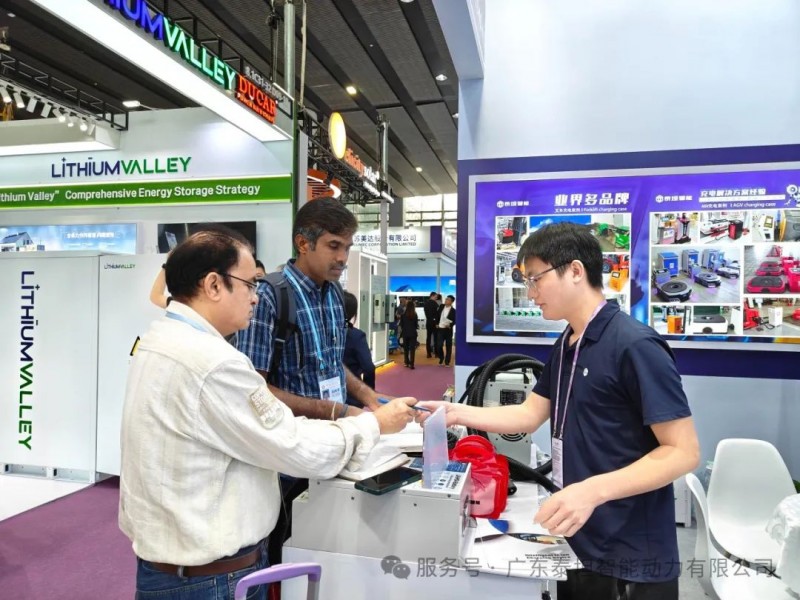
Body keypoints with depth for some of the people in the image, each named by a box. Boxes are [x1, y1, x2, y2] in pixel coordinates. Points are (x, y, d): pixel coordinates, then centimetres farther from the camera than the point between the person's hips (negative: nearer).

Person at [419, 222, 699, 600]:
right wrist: (458, 413, -2)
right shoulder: (566, 345, 8)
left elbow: (683, 452, -21)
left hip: (630, 557, -8)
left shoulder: (635, 346, -20)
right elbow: (529, 415, 9)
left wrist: (593, 490, -32)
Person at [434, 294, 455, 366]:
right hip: (440, 329, 3)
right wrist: (437, 323, 9)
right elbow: (437, 315, 16)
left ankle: (447, 361, 15)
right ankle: (441, 358, 24)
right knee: (439, 345, 0)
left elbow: (455, 321, -9)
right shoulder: (441, 307, 4)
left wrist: (450, 325, -25)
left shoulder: (453, 311, -10)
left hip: (448, 330, -3)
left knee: (448, 346, 5)